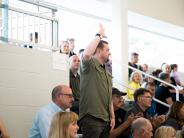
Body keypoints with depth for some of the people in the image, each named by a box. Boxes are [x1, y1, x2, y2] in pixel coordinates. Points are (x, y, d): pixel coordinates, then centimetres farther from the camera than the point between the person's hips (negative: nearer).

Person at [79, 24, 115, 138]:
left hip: (105, 120, 8)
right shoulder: (90, 65, -4)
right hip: (91, 118, -8)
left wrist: (112, 116, 14)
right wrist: (100, 36, -16)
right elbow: (86, 54, -28)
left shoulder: (107, 73, 22)